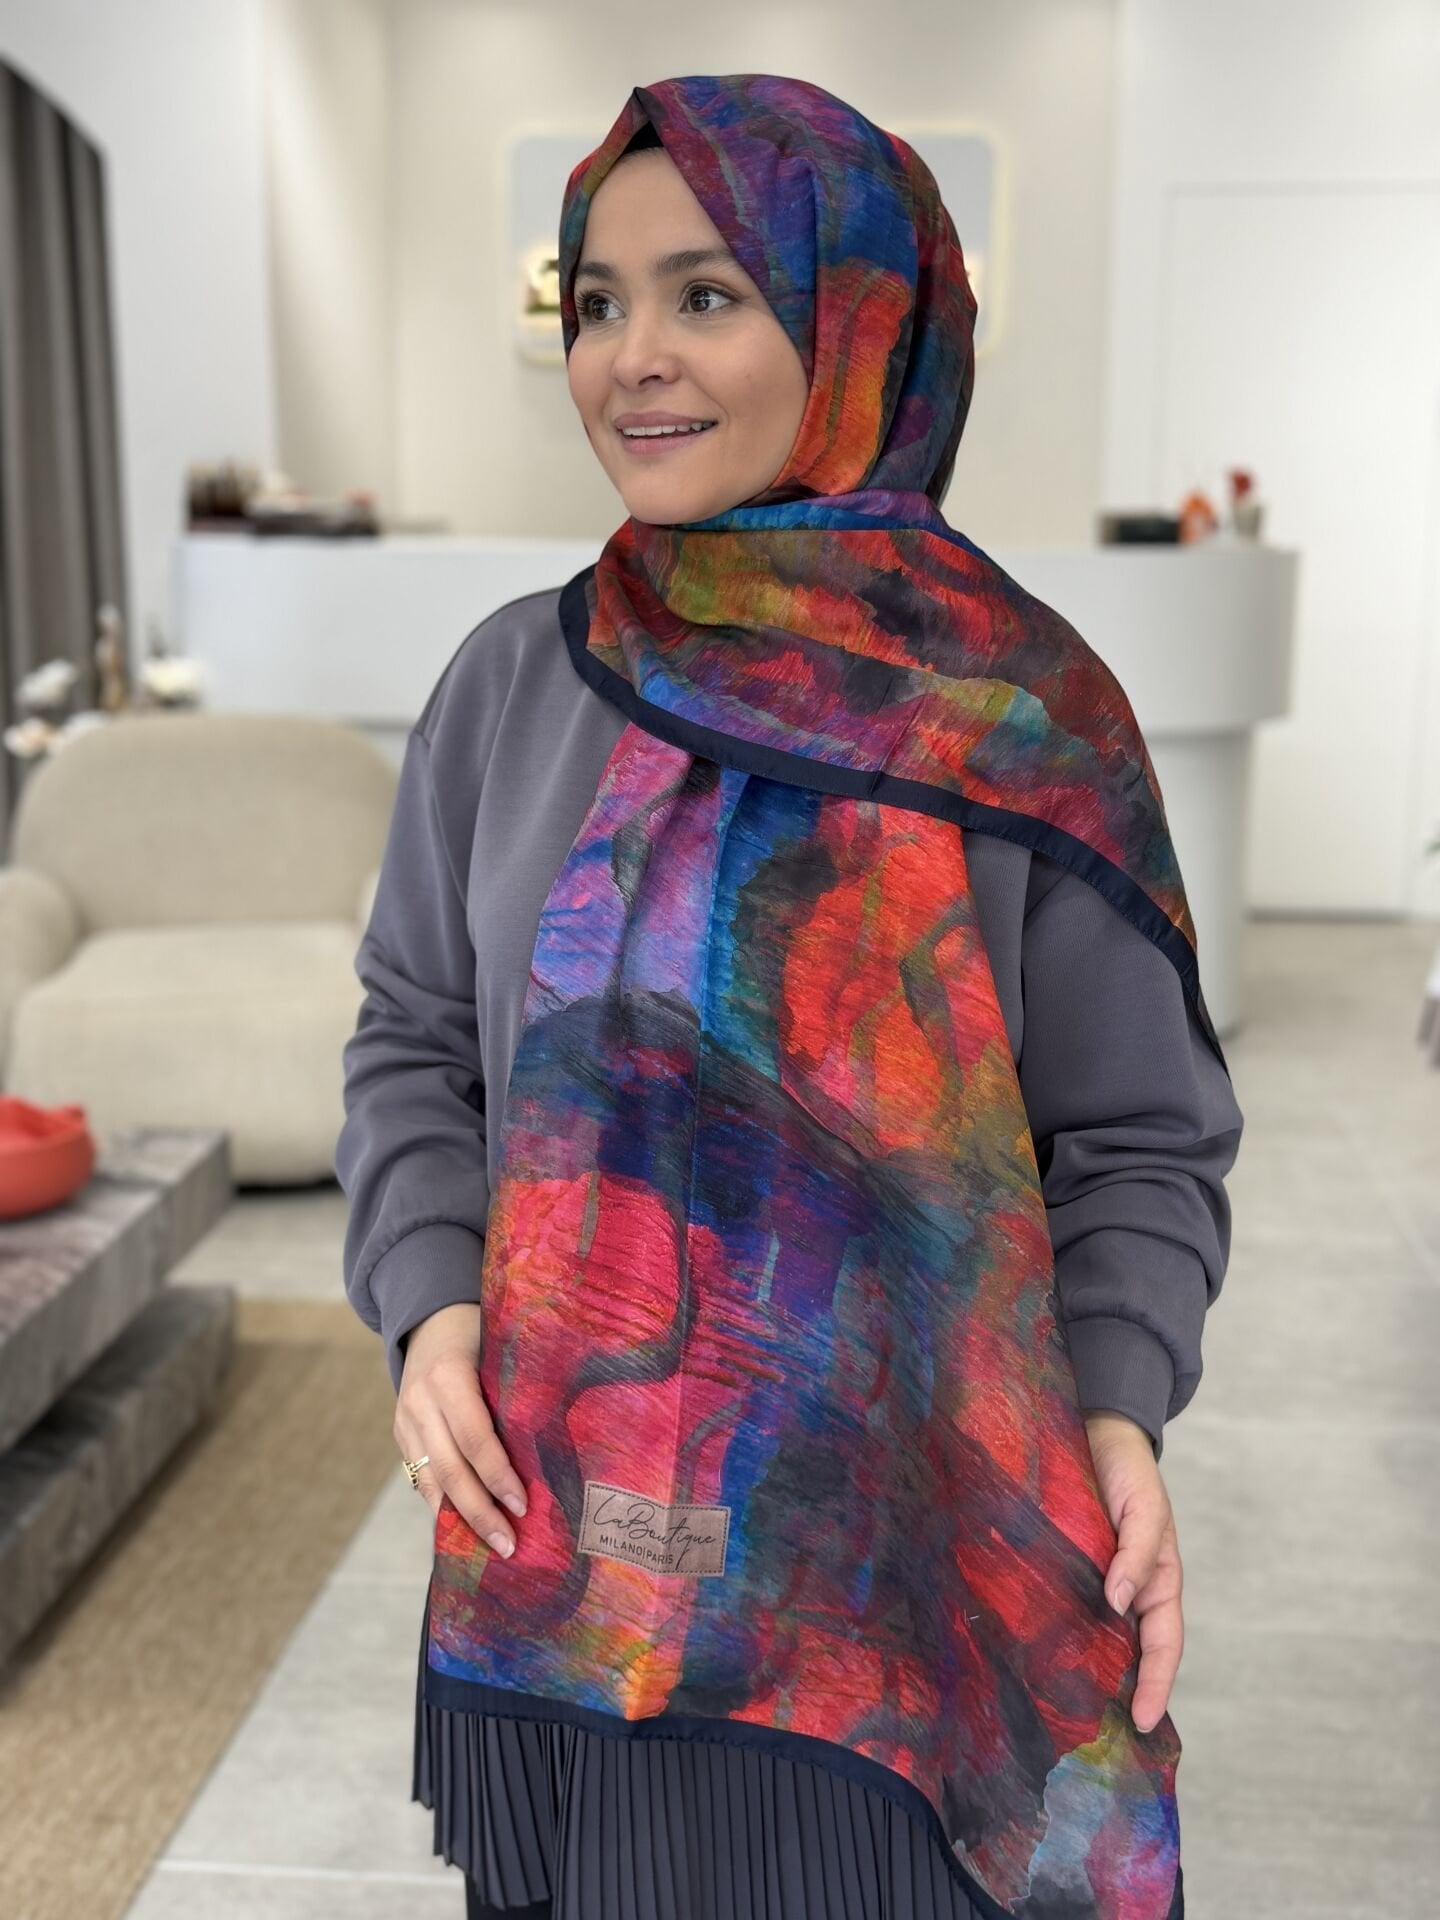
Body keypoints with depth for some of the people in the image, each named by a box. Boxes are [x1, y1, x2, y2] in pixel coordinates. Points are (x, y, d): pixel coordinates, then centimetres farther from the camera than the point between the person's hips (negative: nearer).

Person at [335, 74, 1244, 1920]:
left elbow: (1138, 1136, -3)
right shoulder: (513, 682, 0)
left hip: (903, 1554, -2)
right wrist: (427, 1304, -8)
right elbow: (417, 1042, 7)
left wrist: (1118, 1415, -17)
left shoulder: (1020, 718, -8)